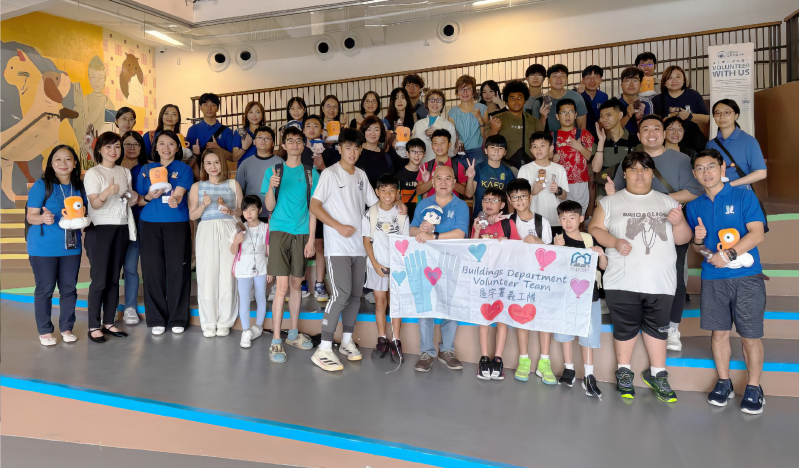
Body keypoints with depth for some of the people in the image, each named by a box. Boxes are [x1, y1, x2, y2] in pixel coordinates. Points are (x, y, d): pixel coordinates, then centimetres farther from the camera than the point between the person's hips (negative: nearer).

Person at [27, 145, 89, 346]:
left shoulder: (79, 187, 5)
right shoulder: (42, 185, -8)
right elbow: (31, 216, -9)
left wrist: (84, 220, -7)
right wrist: (43, 218, -30)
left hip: (71, 246, 4)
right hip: (44, 248, -4)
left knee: (69, 288, 9)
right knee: (45, 289, 4)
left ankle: (66, 328, 22)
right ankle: (45, 331, 17)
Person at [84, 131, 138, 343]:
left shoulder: (125, 172, 11)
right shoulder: (93, 173, -5)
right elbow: (95, 204, -16)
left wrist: (135, 197, -6)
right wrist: (107, 192, -36)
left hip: (121, 229, 5)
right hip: (100, 229, -5)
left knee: (114, 278, 8)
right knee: (99, 280, -5)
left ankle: (109, 322, 17)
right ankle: (94, 326, 4)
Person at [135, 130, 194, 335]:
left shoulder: (184, 169, 3)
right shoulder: (146, 169, 10)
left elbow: (178, 194, -12)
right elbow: (138, 200, 9)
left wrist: (174, 200, -36)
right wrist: (149, 197, -13)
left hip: (177, 224, -2)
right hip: (150, 225, 2)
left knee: (177, 270, 0)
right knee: (153, 270, 3)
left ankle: (177, 318, 10)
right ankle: (156, 319, 13)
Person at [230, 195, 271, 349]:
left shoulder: (265, 228, -3)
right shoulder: (239, 229, -5)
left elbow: (269, 250, 3)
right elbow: (233, 251, -2)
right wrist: (236, 241, -23)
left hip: (261, 268, 1)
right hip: (243, 269, -1)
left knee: (261, 298, 11)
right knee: (244, 300, -7)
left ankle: (258, 326, 28)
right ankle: (246, 331, 2)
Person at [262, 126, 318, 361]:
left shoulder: (311, 173, 7)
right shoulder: (273, 171, 5)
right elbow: (269, 206, 0)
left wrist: (311, 238, 0)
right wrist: (272, 187, -19)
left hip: (302, 233, 2)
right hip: (280, 230, -2)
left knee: (296, 283, 10)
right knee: (282, 286, -8)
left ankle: (293, 333, 23)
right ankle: (276, 341, -3)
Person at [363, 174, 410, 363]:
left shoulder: (402, 215, -1)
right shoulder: (371, 214, -2)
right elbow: (367, 241, -1)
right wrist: (375, 264, -9)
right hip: (378, 264, 0)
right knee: (380, 301, 7)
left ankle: (396, 342, 7)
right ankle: (382, 340, 17)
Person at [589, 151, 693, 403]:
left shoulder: (668, 203, 11)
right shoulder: (610, 202, 6)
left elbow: (683, 239, 11)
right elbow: (594, 229, 1)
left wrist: (679, 223, -10)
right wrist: (615, 242, -15)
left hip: (660, 281, 2)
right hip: (623, 281, -2)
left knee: (657, 328, 11)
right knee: (625, 328, 7)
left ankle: (657, 374, 26)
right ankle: (624, 372, 24)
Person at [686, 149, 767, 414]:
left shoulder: (743, 196, -2)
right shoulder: (694, 206, 10)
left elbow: (757, 233, -10)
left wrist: (728, 254, -20)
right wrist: (698, 242, -7)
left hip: (746, 276, -3)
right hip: (712, 279, 3)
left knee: (750, 336, 2)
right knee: (719, 332, 10)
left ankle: (753, 388, 18)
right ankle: (723, 383, 25)